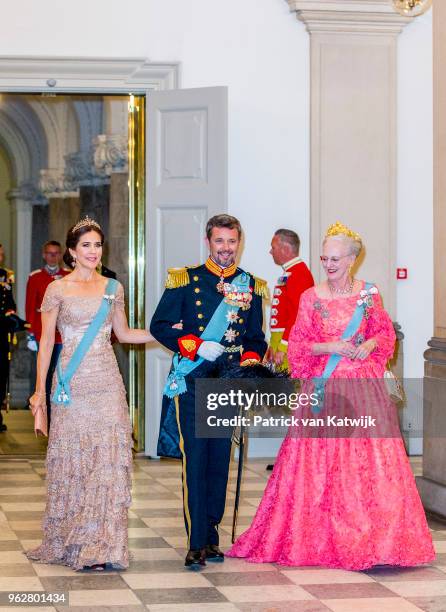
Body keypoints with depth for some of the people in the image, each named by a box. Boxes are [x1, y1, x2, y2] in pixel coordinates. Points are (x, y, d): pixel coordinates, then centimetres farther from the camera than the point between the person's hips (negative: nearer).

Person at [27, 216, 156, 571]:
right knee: (72, 460, 1)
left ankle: (101, 545, 0)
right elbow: (46, 342, 2)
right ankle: (69, 543, 12)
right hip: (72, 385, -2)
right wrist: (40, 392, -1)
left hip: (107, 383, 2)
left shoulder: (113, 288, 10)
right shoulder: (57, 290, 1)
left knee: (109, 458, -5)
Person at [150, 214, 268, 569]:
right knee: (195, 460, -7)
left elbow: (257, 338, 15)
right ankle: (197, 543, -5)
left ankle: (211, 535, 17)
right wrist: (196, 346, -13)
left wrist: (250, 362, -5)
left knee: (220, 461, 7)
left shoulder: (252, 286, 11)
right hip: (191, 382, -3)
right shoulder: (185, 280, 2)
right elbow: (160, 326, 0)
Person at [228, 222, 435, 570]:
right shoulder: (311, 298, 3)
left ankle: (369, 538, 6)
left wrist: (369, 345, -7)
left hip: (363, 385, 0)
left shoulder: (369, 294, 5)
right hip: (324, 385, 0)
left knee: (368, 459, -3)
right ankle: (322, 537, 7)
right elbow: (298, 346, 4)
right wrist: (332, 348, -11)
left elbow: (385, 334, 13)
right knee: (319, 461, -3)